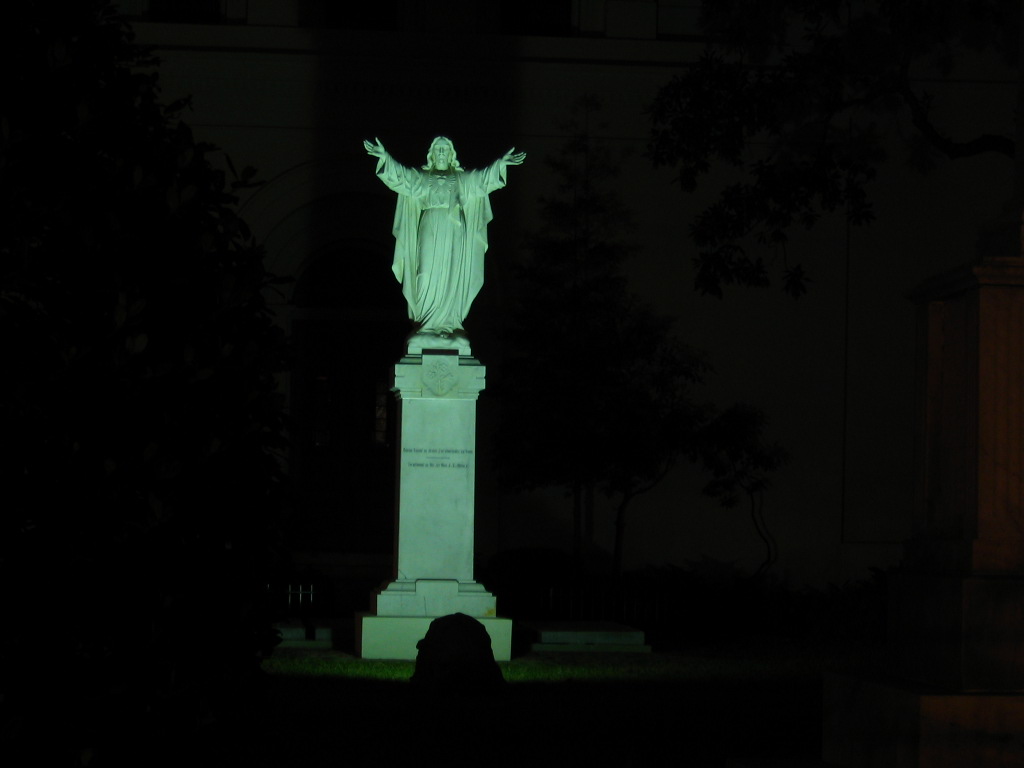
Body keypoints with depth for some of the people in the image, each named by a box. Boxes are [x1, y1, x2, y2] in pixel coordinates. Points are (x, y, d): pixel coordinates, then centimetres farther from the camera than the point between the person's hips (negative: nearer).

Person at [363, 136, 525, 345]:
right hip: (430, 231, 0)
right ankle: (427, 323, -6)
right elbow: (402, 174, 1)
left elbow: (482, 178, 3)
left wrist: (501, 163, -9)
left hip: (453, 232, 0)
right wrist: (385, 157, -12)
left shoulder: (462, 179, 15)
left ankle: (447, 324, -3)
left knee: (450, 277, -5)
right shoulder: (422, 178, 14)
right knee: (428, 276, -8)